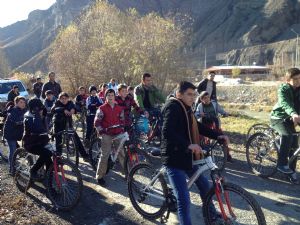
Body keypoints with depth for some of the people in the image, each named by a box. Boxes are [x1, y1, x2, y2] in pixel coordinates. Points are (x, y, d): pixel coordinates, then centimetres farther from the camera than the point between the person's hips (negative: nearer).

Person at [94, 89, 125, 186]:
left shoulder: (119, 108, 8)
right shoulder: (102, 108, -3)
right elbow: (97, 122, -4)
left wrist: (122, 130, 5)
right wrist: (102, 131, -10)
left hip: (118, 134, 3)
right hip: (107, 134, -3)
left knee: (122, 154, 7)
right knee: (104, 155, -2)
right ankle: (100, 176, 9)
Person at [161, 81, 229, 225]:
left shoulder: (185, 108, 15)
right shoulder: (173, 106, -16)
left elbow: (198, 127, 19)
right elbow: (167, 132, -29)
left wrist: (218, 136, 7)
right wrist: (188, 145, -39)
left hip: (187, 156, 10)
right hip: (174, 158, -10)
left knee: (204, 185, 25)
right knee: (184, 200, -14)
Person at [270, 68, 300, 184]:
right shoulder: (283, 89, -18)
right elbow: (284, 103, -36)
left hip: (290, 119, 6)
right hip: (278, 117, -6)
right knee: (287, 135, -33)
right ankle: (282, 163, -23)